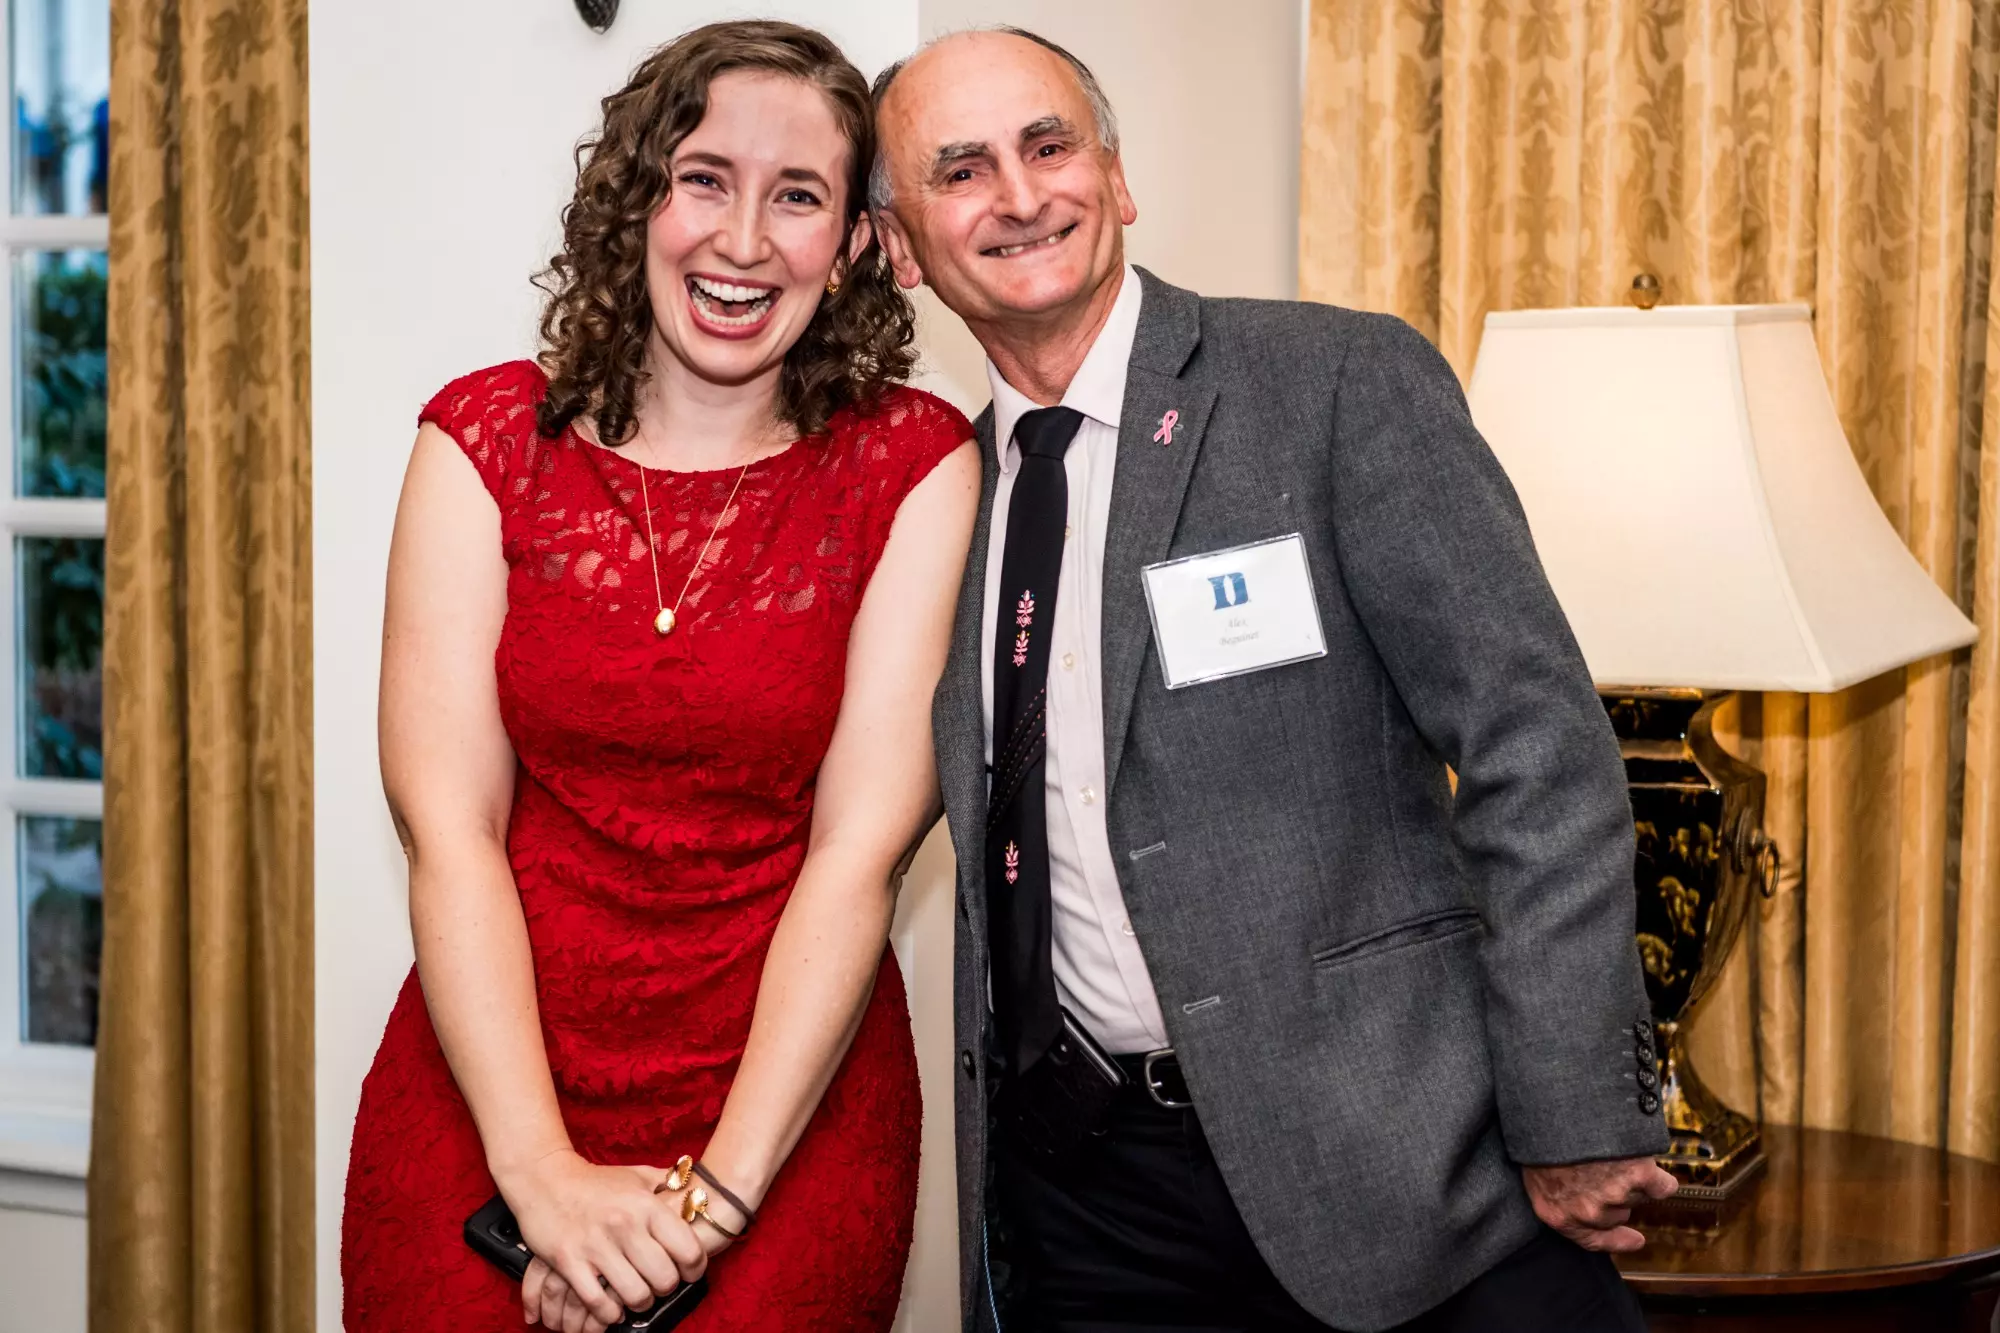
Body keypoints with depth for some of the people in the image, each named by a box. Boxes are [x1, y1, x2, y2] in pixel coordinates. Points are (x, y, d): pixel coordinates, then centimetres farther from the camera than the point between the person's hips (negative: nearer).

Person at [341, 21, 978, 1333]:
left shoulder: (914, 465, -5)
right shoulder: (487, 439, -2)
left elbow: (862, 843, -11)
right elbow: (448, 825, -8)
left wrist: (720, 1185, -16)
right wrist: (544, 1172, -16)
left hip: (793, 1108, -1)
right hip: (483, 1099, 1)